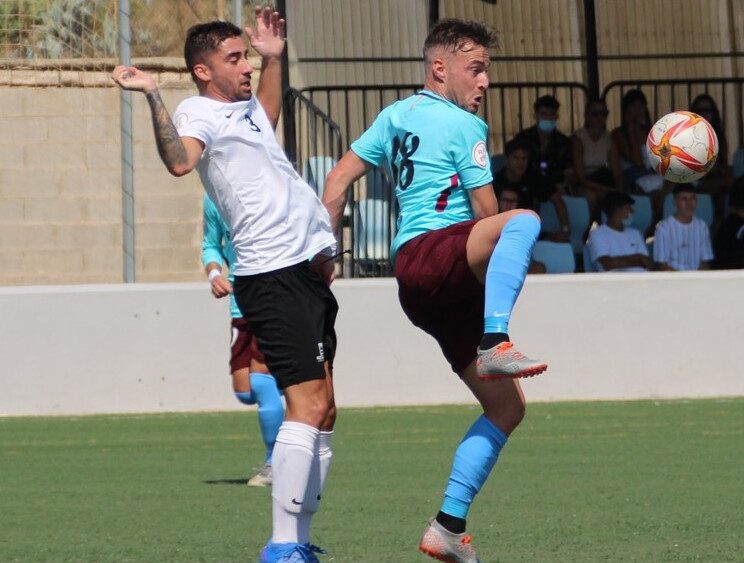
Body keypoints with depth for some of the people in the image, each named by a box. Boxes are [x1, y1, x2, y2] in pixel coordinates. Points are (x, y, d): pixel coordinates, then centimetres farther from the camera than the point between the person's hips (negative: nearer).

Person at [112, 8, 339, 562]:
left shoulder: (246, 107, 19)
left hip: (310, 270, 10)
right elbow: (179, 160, -30)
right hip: (274, 276, -10)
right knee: (308, 407, -17)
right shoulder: (198, 113, -7)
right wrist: (152, 96, -37)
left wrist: (274, 57, 39)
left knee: (323, 412, 10)